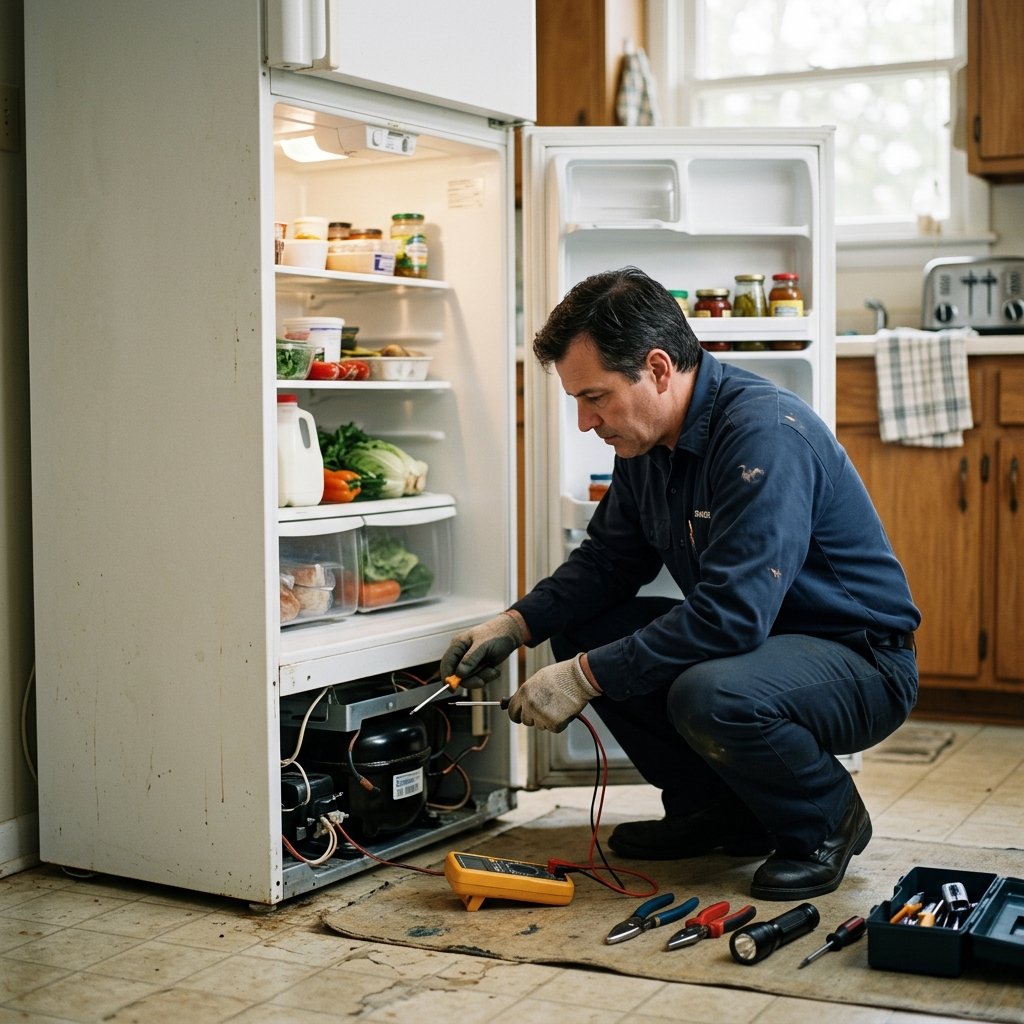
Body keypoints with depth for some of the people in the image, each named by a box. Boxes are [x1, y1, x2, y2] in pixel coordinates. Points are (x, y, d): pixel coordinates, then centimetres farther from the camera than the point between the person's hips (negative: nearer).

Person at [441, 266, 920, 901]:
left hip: (861, 662, -9)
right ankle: (722, 811, 10)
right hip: (754, 637, 9)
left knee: (708, 695, -37)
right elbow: (609, 558, 12)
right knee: (580, 630, -1)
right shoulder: (648, 440, 1)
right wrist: (515, 624, -4)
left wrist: (587, 677, -29)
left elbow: (730, 614, -34)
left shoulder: (766, 432, -27)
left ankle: (827, 821, -4)